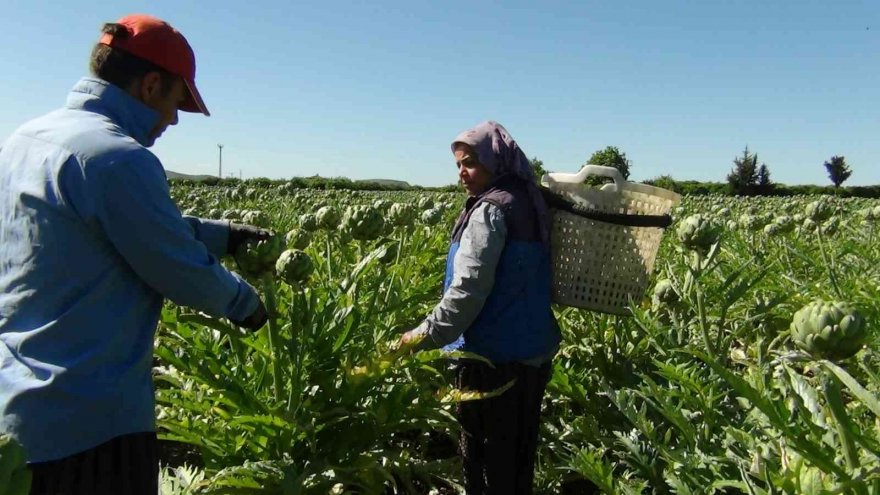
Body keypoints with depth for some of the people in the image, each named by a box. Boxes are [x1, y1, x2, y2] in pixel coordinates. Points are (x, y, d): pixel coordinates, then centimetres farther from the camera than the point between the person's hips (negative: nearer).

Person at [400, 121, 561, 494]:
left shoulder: (490, 209, -15)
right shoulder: (530, 205, 11)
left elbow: (468, 289, -22)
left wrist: (423, 337, -18)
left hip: (496, 355, -9)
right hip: (532, 350, 9)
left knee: (486, 458, 4)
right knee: (518, 454, 19)